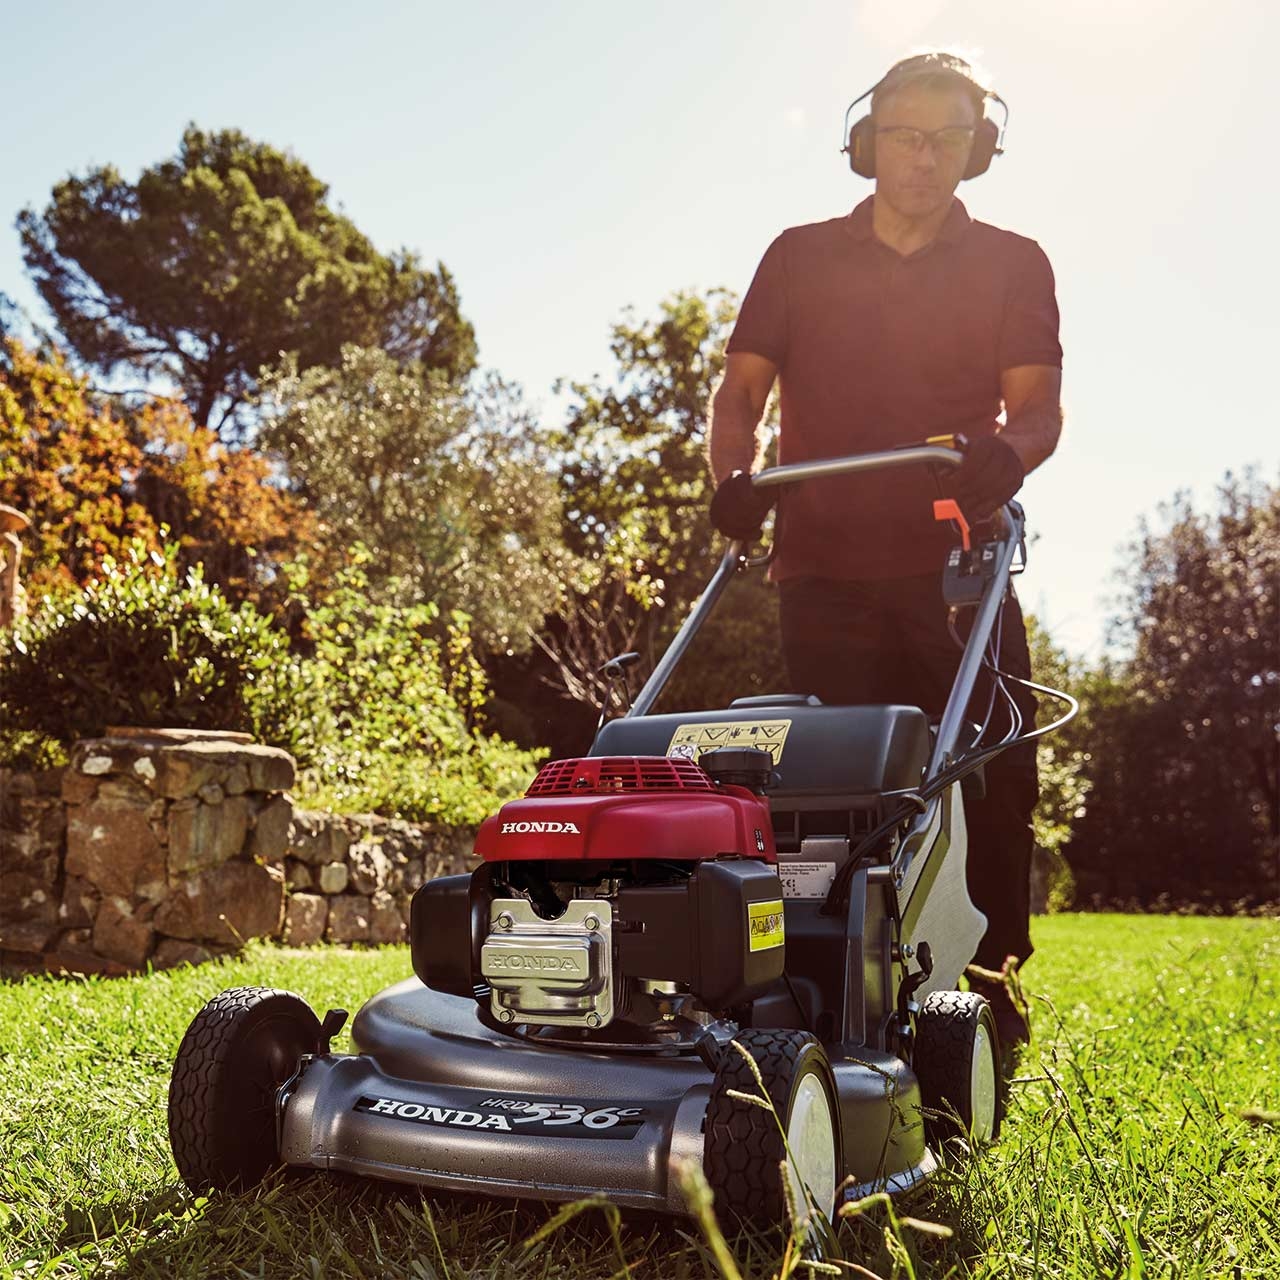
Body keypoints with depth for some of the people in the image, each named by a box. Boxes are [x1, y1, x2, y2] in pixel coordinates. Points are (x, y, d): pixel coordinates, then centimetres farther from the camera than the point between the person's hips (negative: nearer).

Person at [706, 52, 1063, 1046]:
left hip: (958, 568, 1)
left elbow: (1038, 402, 1)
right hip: (826, 569, 0)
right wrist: (737, 474, -13)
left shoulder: (1012, 265, 12)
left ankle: (993, 991, 12)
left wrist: (1007, 452, -23)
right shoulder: (801, 257, 13)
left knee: (994, 780, -2)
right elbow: (744, 387, 8)